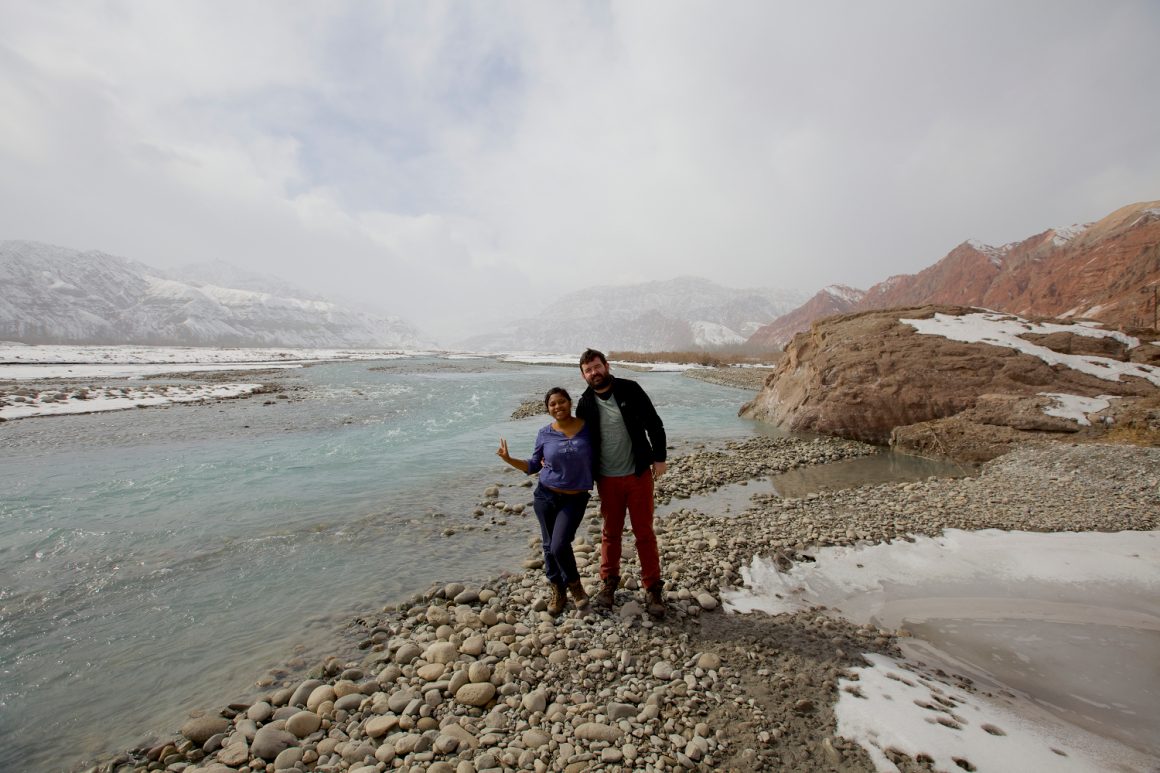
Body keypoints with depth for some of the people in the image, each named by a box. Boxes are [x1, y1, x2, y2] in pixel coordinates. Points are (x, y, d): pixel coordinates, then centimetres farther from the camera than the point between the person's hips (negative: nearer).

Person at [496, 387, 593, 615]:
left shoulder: (588, 427, -6)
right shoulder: (544, 434, -3)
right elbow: (533, 466, 7)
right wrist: (509, 459, -7)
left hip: (576, 498, -2)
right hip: (546, 495, 2)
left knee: (560, 546, -11)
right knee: (549, 545, 10)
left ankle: (574, 584, 18)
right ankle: (558, 589, 33)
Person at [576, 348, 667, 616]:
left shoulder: (630, 389, -7)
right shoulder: (585, 404, -2)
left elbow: (654, 423, -3)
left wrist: (659, 457, -5)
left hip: (639, 474, -1)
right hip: (607, 480, 2)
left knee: (644, 532, 7)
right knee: (610, 533, 14)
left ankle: (652, 587, 21)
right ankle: (609, 581, 33)